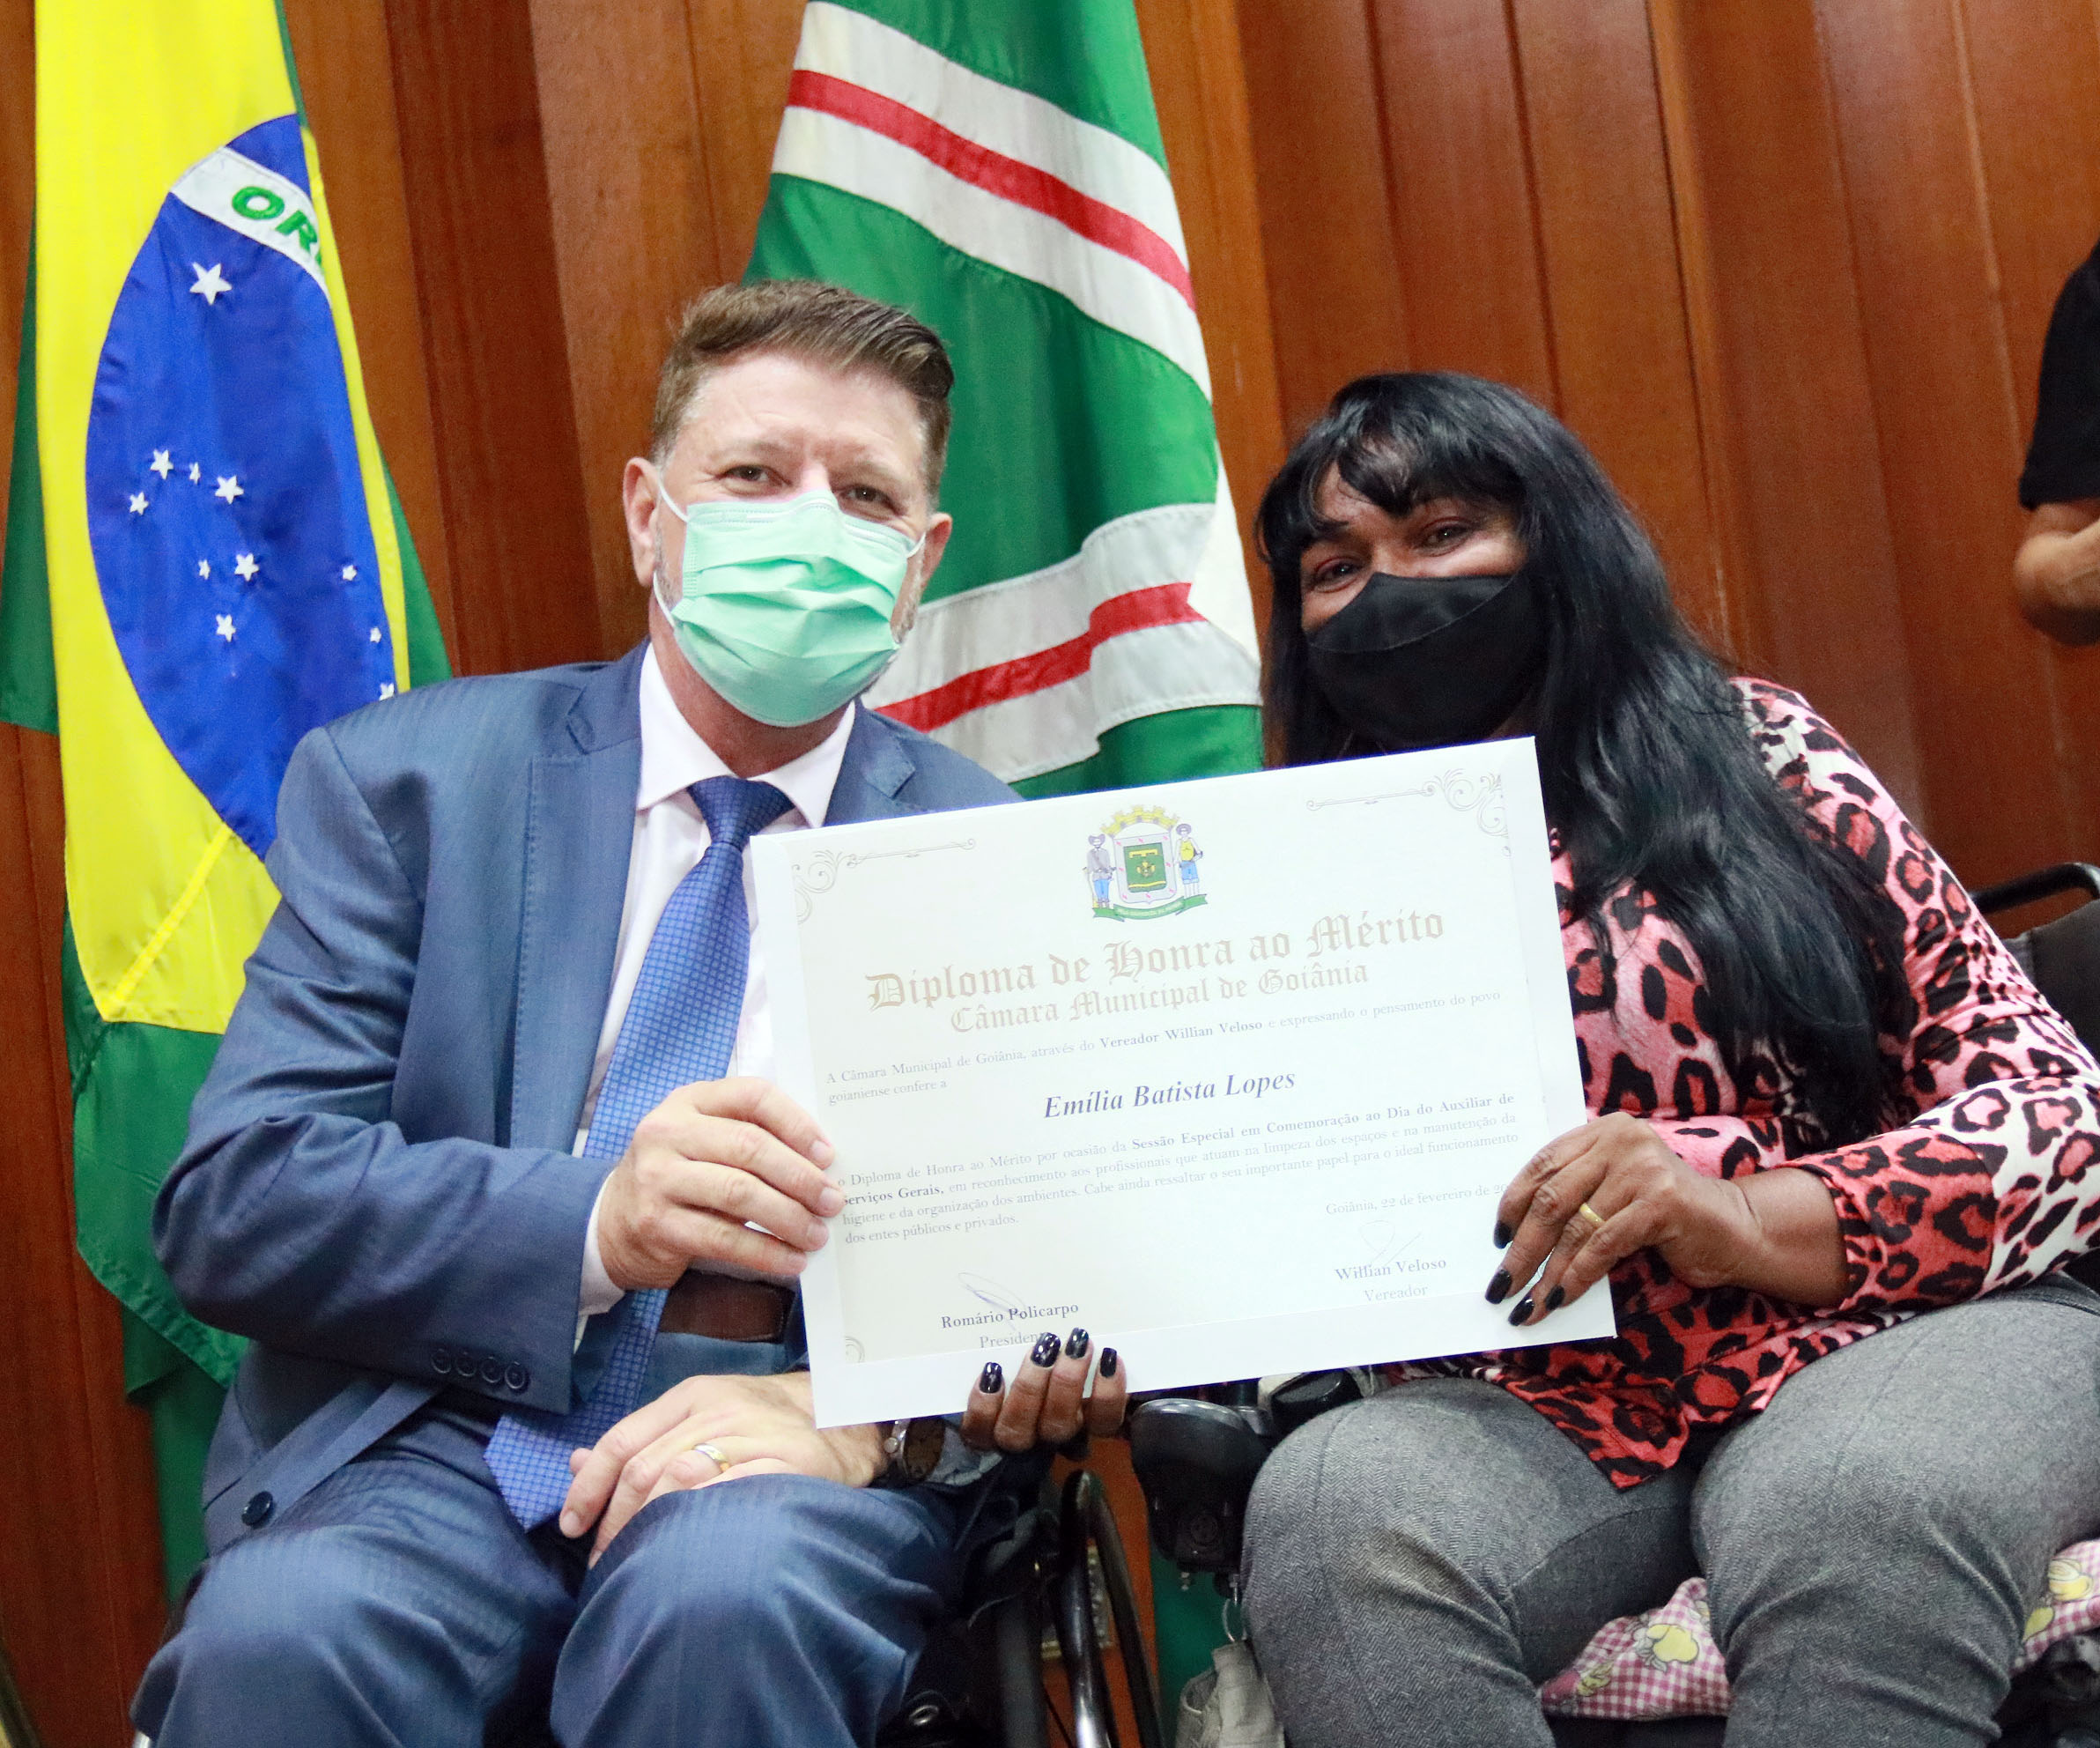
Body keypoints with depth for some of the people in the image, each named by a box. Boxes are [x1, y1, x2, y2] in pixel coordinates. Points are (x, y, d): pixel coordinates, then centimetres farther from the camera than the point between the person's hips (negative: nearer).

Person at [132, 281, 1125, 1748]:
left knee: (723, 1596, -35)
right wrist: (592, 1222, -22)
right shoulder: (402, 784, 4)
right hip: (443, 1437, 1)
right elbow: (233, 1199, -4)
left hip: (796, 1457, 0)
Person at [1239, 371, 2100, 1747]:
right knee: (1335, 1511, -31)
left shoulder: (1755, 756, 7)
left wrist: (1756, 1218, -16)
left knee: (1859, 1511, -36)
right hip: (1526, 1412, 2)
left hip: (1880, 1333, -1)